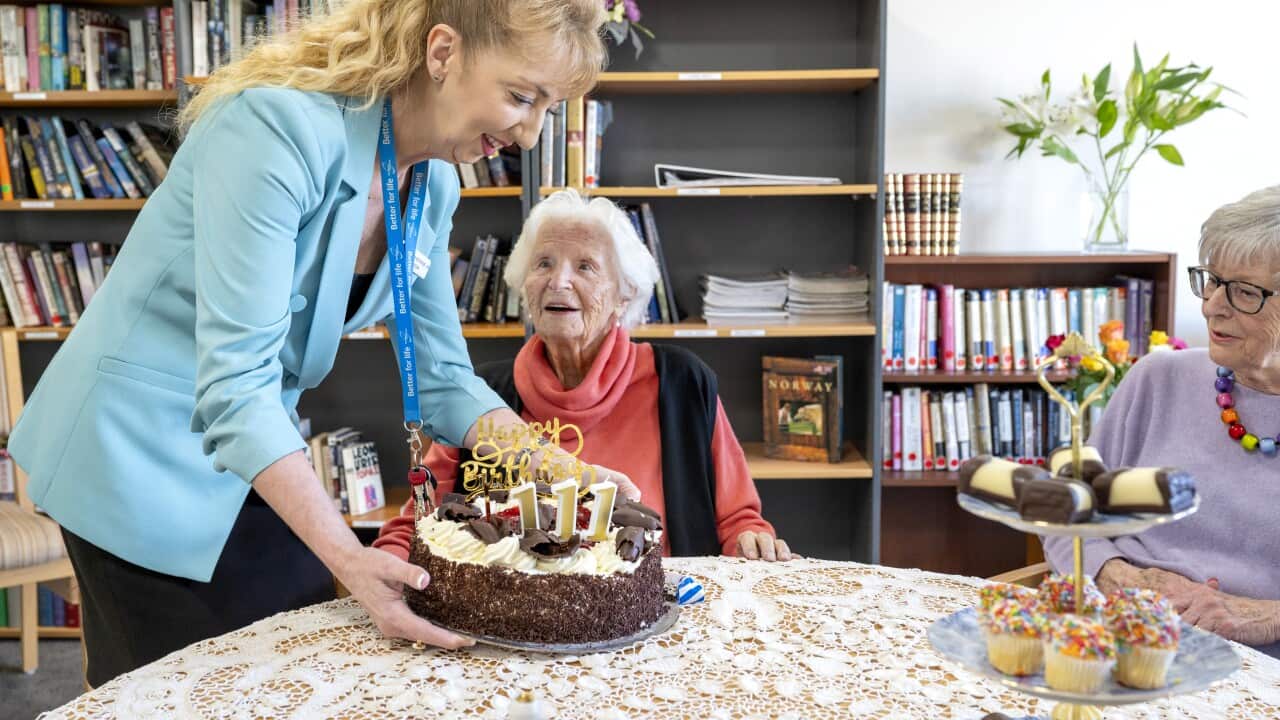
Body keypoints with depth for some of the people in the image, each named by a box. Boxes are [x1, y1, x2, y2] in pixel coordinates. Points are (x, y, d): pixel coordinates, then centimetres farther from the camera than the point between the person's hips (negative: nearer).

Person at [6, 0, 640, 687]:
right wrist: (348, 558, -36)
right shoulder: (280, 127, -27)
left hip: (256, 455, 7)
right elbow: (235, 380, -31)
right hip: (140, 455, -7)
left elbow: (441, 377, 1)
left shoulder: (433, 187, -3)